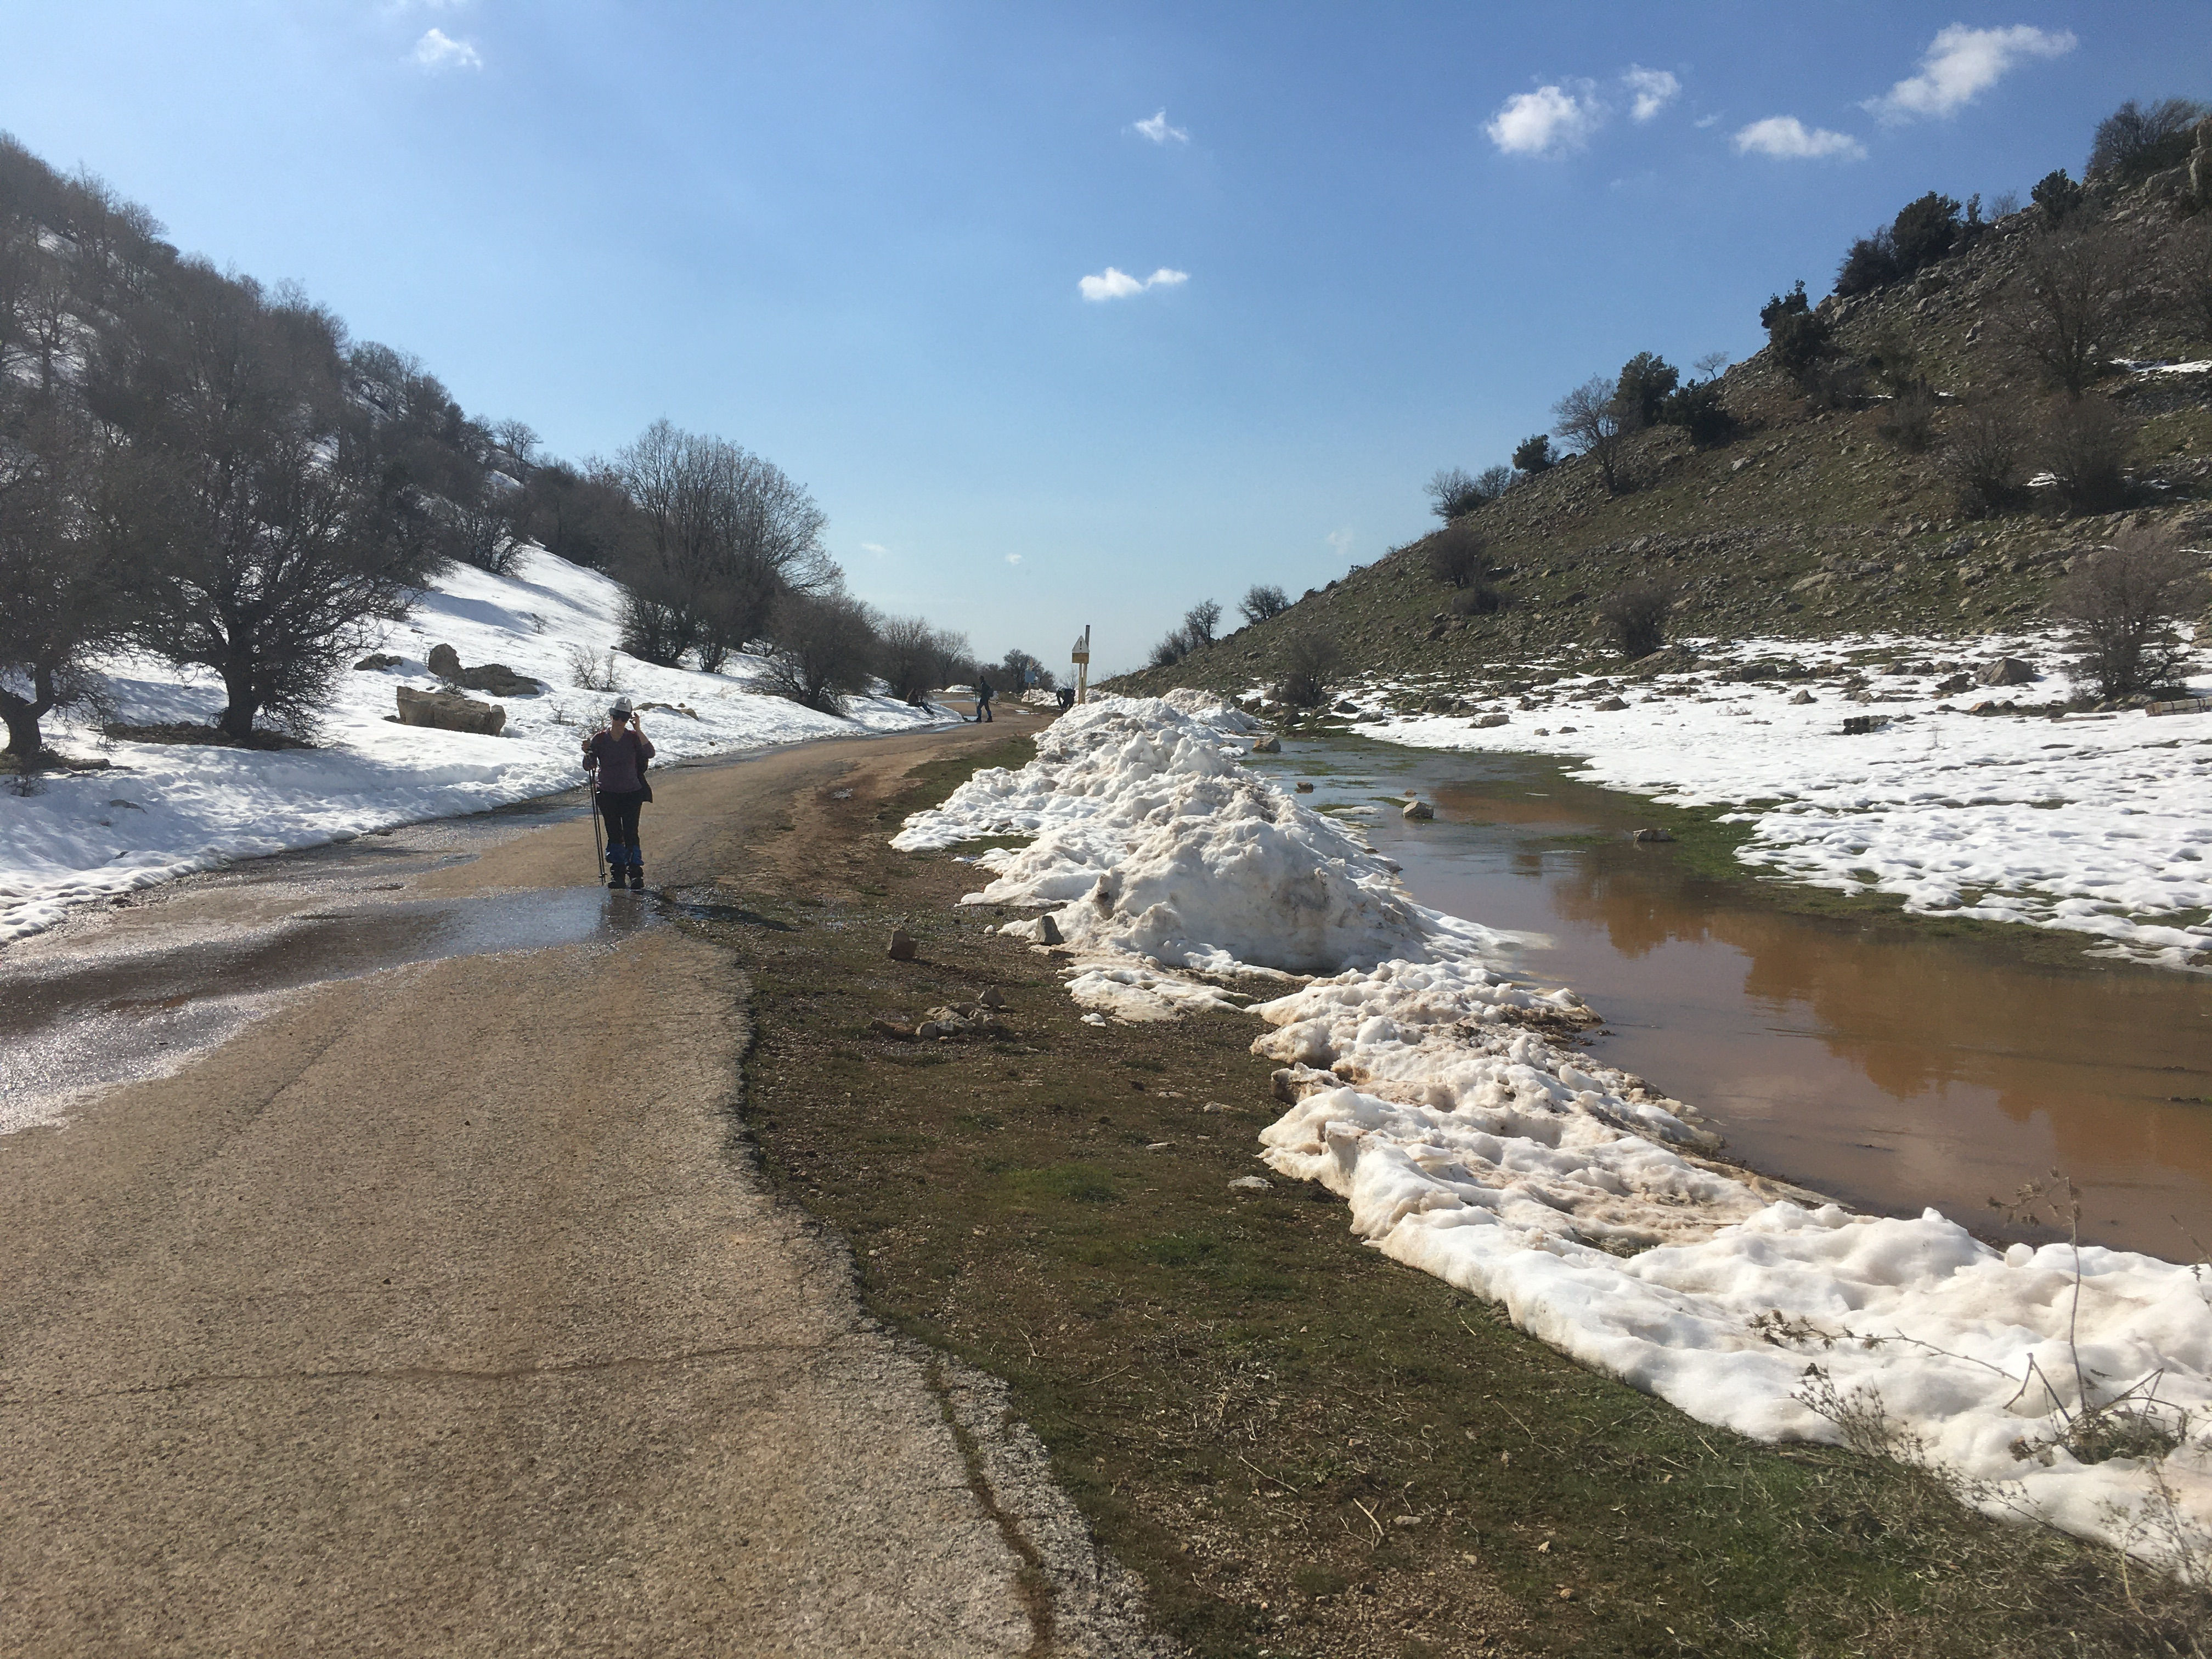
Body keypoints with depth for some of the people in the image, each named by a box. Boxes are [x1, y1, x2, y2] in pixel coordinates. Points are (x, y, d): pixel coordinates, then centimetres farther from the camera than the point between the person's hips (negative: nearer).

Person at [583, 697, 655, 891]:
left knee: (631, 833, -7)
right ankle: (617, 873, 16)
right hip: (607, 794, 1)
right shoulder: (599, 739, -2)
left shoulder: (634, 737, -3)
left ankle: (636, 874, -1)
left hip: (632, 794, -1)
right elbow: (588, 767, -6)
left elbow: (650, 753, -21)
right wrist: (588, 753, -27)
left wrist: (638, 729, -24)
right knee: (614, 835, 6)